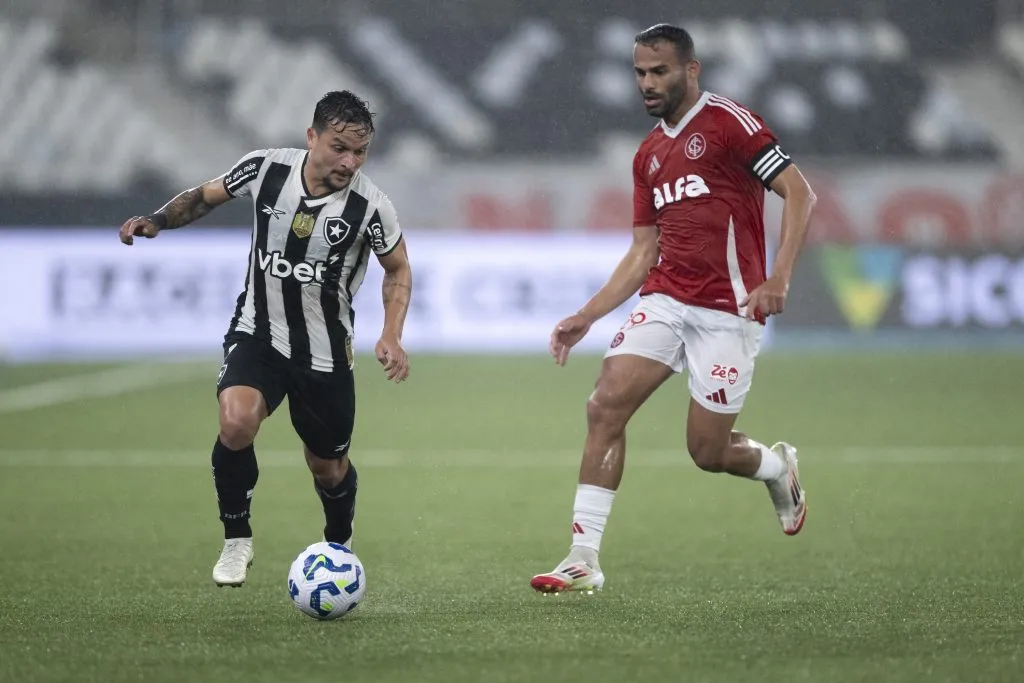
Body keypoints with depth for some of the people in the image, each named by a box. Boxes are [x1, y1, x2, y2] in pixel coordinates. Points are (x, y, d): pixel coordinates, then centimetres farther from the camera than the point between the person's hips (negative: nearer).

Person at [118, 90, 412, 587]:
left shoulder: (370, 206, -18)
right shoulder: (265, 169, -14)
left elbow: (398, 270, 0)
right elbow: (206, 196, 6)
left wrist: (391, 336, -14)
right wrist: (157, 220, -11)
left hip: (324, 352, 0)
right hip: (257, 335, 0)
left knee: (328, 468, 11)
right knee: (236, 422, -28)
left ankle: (339, 546, 45)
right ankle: (236, 541, -6)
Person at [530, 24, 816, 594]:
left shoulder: (729, 121, -6)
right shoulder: (649, 155, 16)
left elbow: (799, 192, -11)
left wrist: (779, 279, -21)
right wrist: (587, 316, 10)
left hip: (728, 310, -6)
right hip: (664, 301, 6)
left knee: (707, 451, -3)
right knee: (605, 405, -13)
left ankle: (777, 467, 33)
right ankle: (584, 558, -11)